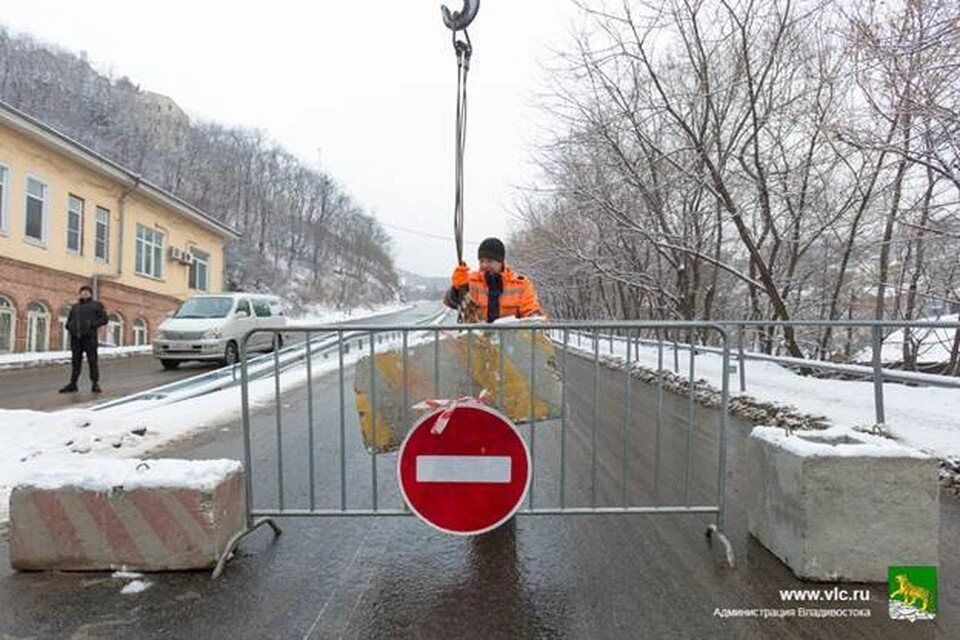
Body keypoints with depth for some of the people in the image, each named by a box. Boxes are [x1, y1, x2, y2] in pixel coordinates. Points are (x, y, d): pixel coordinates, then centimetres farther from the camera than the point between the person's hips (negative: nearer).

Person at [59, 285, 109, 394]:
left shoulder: (96, 305, 9)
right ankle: (73, 384, 8)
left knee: (92, 360, -4)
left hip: (89, 337, -4)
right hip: (75, 337, 4)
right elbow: (69, 320, 28)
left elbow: (104, 318, 0)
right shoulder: (74, 307, 21)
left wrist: (92, 325, -13)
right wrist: (70, 327, 6)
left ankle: (95, 384, -1)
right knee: (76, 361, 5)